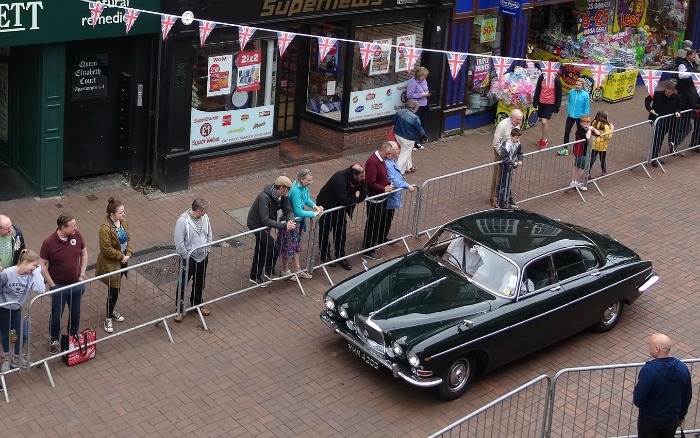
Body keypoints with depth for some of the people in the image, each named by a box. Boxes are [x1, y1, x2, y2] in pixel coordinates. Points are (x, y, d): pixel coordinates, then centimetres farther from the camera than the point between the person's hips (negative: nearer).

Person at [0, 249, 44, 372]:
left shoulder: (30, 275, -17)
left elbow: (40, 290, -33)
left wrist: (37, 272, -28)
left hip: (16, 309, 3)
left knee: (23, 334, 1)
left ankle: (16, 358, 29)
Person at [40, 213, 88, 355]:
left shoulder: (77, 235, -12)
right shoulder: (49, 242, -23)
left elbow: (84, 254, 4)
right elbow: (42, 265, -13)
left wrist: (82, 275, 0)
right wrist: (52, 285, -11)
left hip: (76, 284, 3)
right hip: (59, 286, -3)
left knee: (75, 313, 21)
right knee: (56, 315, 14)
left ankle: (74, 336, 44)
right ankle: (54, 341, 36)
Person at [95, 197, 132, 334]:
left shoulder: (123, 222, -2)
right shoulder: (105, 228, -27)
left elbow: (128, 239, 8)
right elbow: (106, 249, -24)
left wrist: (128, 254, -7)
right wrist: (121, 256, -17)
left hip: (121, 261, 7)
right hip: (110, 264, -7)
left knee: (116, 288, 21)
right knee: (113, 290, 0)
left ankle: (111, 310, 42)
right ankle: (108, 319, 15)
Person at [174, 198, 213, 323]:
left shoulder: (205, 217, -7)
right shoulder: (182, 221, -26)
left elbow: (209, 234, 8)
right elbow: (179, 242, -21)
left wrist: (208, 250, 5)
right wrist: (186, 257, -15)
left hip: (203, 257, 6)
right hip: (188, 258, -5)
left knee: (199, 283, 22)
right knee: (183, 285, 10)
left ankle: (197, 304, 43)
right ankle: (179, 310, 25)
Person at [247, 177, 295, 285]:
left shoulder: (282, 196, -10)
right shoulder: (264, 198, -35)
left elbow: (289, 211, -10)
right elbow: (265, 220, -39)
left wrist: (290, 221, -33)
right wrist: (284, 225, -44)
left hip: (264, 224, 9)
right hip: (256, 225, -9)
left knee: (261, 251, 19)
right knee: (274, 248, -13)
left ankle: (254, 276, 34)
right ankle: (269, 272, 9)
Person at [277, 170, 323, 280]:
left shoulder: (304, 187, -7)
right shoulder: (295, 191, -33)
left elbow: (307, 198, 12)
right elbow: (298, 211, -30)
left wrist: (315, 206, -5)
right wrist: (314, 214, -21)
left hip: (298, 220, 9)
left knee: (296, 246, 21)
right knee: (288, 247, 10)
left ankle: (297, 270, 34)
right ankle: (285, 271, 28)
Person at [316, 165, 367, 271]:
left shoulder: (360, 180, -15)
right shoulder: (340, 179, -37)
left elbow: (363, 195, -10)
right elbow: (343, 200, -38)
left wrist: (351, 199, -28)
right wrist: (355, 197, -22)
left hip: (340, 208, 6)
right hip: (327, 207, -6)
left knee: (341, 232, 10)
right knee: (325, 232, 10)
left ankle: (340, 256, 21)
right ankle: (325, 256, 26)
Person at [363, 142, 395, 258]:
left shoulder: (381, 159, 7)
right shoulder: (372, 162, -24)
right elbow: (370, 182, -26)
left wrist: (388, 184, 3)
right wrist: (384, 189, -19)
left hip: (382, 197, 9)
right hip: (375, 199, -9)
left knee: (382, 220, 22)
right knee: (373, 223, -1)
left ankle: (380, 239, 42)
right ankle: (367, 249, 7)